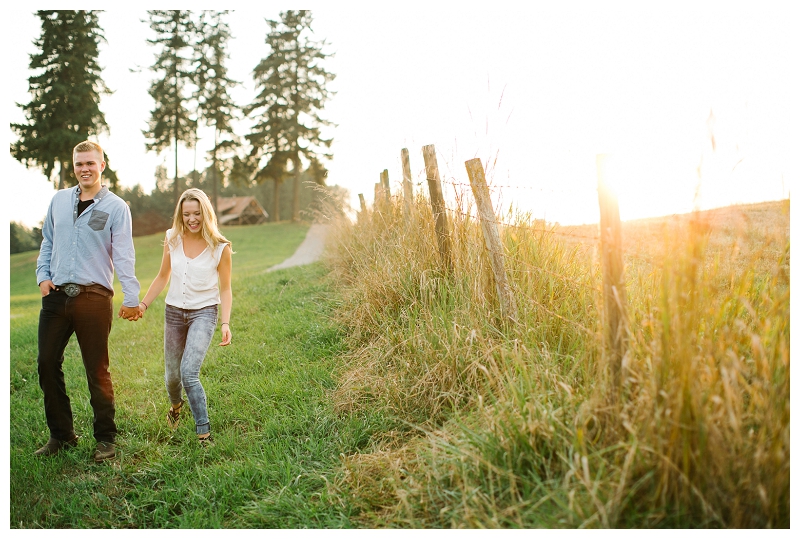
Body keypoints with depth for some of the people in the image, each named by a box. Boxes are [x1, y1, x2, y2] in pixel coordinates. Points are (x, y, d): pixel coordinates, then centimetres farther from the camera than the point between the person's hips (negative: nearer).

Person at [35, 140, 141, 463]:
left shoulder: (116, 207, -1)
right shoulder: (59, 200, 13)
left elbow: (123, 256, -7)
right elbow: (47, 242, 21)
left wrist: (131, 297, -14)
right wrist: (43, 276, 6)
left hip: (93, 297, -4)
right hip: (56, 295, 5)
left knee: (97, 371, 1)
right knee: (47, 364, 6)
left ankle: (105, 439, 15)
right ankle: (61, 434, 22)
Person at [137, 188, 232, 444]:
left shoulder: (220, 247, -9)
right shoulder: (173, 239, 0)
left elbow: (225, 289, -3)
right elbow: (163, 277, 12)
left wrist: (225, 323, -13)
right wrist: (143, 304, 4)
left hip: (204, 312, -4)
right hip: (174, 311, 4)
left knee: (189, 373, -21)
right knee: (172, 375, 15)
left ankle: (204, 433, -9)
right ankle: (175, 406, 50)